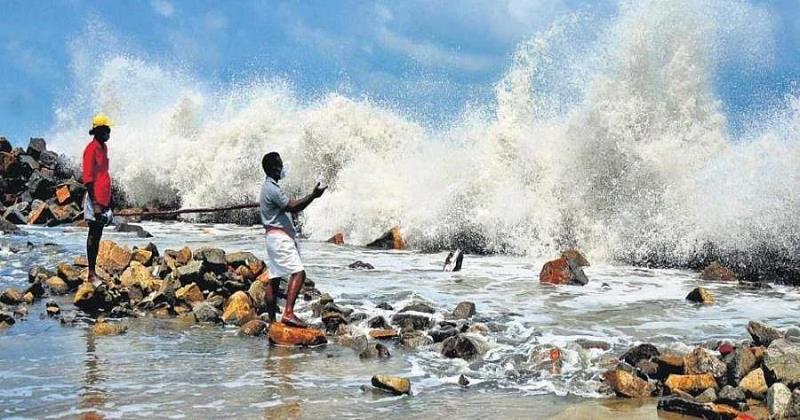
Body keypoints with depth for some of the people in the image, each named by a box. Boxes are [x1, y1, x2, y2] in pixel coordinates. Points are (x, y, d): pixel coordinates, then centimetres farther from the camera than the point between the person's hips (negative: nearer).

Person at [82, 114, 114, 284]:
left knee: (98, 235, 11)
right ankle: (91, 273, -4)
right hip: (96, 198, -9)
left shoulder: (104, 147, 15)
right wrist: (95, 204, -21)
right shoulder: (91, 149, -13)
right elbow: (88, 178, -17)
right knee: (93, 235, -6)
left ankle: (94, 270, 15)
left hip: (104, 199, 9)